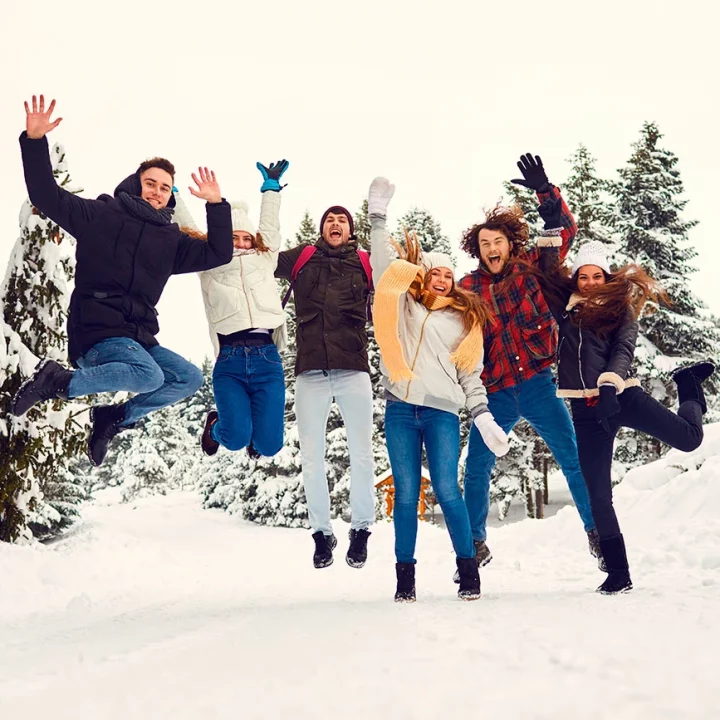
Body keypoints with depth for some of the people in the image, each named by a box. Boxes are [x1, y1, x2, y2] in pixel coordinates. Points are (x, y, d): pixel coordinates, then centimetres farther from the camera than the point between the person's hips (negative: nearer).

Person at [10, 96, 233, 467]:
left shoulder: (171, 239, 17)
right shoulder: (102, 214, 4)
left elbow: (217, 254, 12)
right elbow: (48, 197, -2)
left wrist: (216, 206, 4)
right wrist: (35, 142, -13)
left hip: (138, 337, 7)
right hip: (96, 330, -7)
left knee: (189, 378, -2)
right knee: (149, 376, -32)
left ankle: (115, 418, 7)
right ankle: (57, 380, -14)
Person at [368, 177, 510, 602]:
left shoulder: (465, 320, 16)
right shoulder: (405, 304, 16)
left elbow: (471, 375, 13)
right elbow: (384, 265, 10)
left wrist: (484, 417, 3)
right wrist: (378, 217, 9)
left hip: (442, 412, -1)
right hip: (400, 410, 1)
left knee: (446, 490, -10)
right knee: (406, 494, 0)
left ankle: (468, 568, 3)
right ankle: (406, 575, 8)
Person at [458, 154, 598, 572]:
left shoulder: (532, 268, 3)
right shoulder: (468, 289, 5)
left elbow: (565, 228, -4)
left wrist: (545, 191, -16)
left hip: (537, 384, -1)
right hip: (495, 393, 2)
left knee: (574, 460, 2)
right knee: (476, 469, 3)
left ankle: (596, 530, 17)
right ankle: (476, 544, 19)